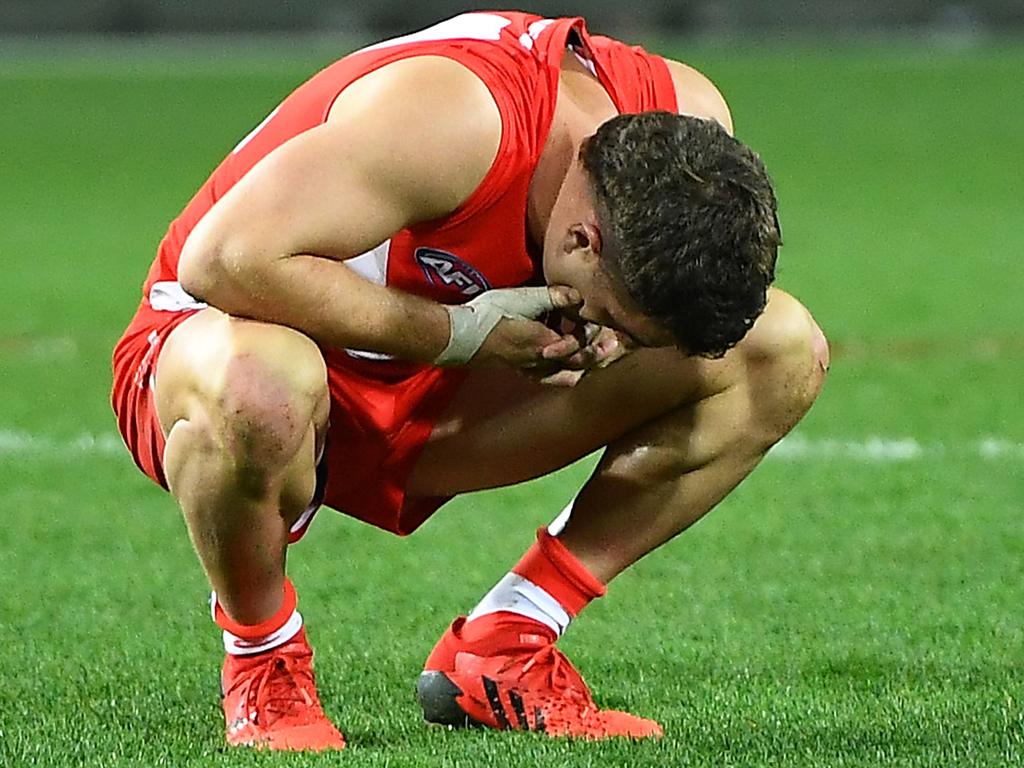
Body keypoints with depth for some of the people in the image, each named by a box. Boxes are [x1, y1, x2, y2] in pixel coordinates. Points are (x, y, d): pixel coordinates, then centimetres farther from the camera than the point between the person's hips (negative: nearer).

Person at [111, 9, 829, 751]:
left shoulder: (687, 121, -13)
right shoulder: (454, 117, -34)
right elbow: (224, 260, -37)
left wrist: (601, 341, -18)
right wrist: (461, 333, -32)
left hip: (429, 403, 7)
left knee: (786, 352, -5)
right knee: (259, 386, -47)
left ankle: (501, 649, -2)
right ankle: (263, 661, -14)